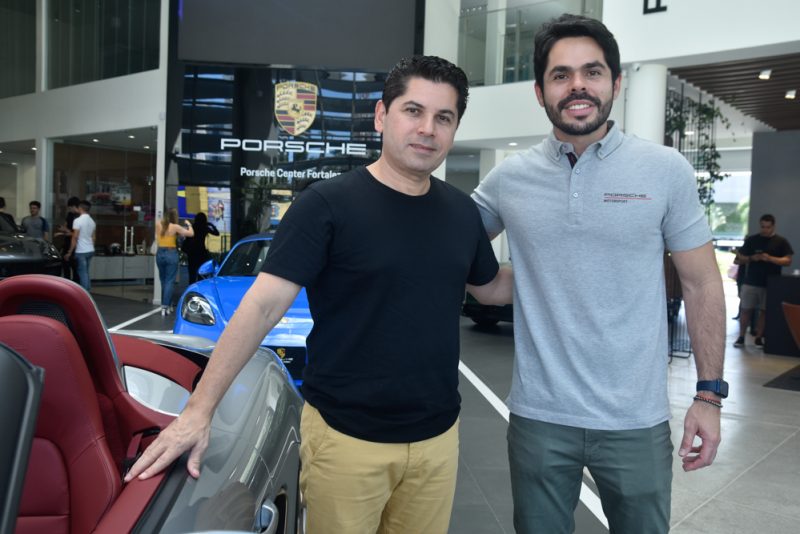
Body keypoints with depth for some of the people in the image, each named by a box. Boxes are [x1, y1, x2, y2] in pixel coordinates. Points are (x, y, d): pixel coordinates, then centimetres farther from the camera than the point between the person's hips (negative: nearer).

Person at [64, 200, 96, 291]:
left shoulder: (78, 220, -13)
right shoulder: (92, 221, 10)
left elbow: (75, 237, -14)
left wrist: (69, 252, -9)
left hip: (81, 251, -7)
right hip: (90, 250, 7)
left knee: (82, 273, -4)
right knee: (86, 272, 16)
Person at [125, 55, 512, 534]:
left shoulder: (462, 211, 4)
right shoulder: (328, 204, -12)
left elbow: (491, 288, 19)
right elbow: (263, 305, -16)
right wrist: (200, 409, -21)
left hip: (437, 435, 5)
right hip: (346, 437, -4)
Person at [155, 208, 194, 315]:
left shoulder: (158, 224, 2)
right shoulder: (175, 227, -10)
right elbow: (191, 233, -5)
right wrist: (188, 224, 11)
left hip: (160, 253, 5)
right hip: (171, 254, -5)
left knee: (163, 281, 15)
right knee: (169, 282, -3)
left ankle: (166, 304, 21)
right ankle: (165, 307, -8)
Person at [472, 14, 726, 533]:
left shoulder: (666, 170, -4)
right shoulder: (509, 178, -1)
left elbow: (702, 284, 1)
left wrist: (709, 393, -2)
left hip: (636, 420, 0)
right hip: (539, 416, 1)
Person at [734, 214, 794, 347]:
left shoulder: (781, 241, 4)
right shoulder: (751, 240, 7)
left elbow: (788, 260, -3)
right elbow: (740, 259, 8)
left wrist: (770, 259, -19)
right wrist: (752, 258, -13)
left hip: (770, 284, -1)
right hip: (750, 282, 1)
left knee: (764, 311, 3)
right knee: (745, 309, 0)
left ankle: (758, 338, 11)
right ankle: (741, 337, 7)